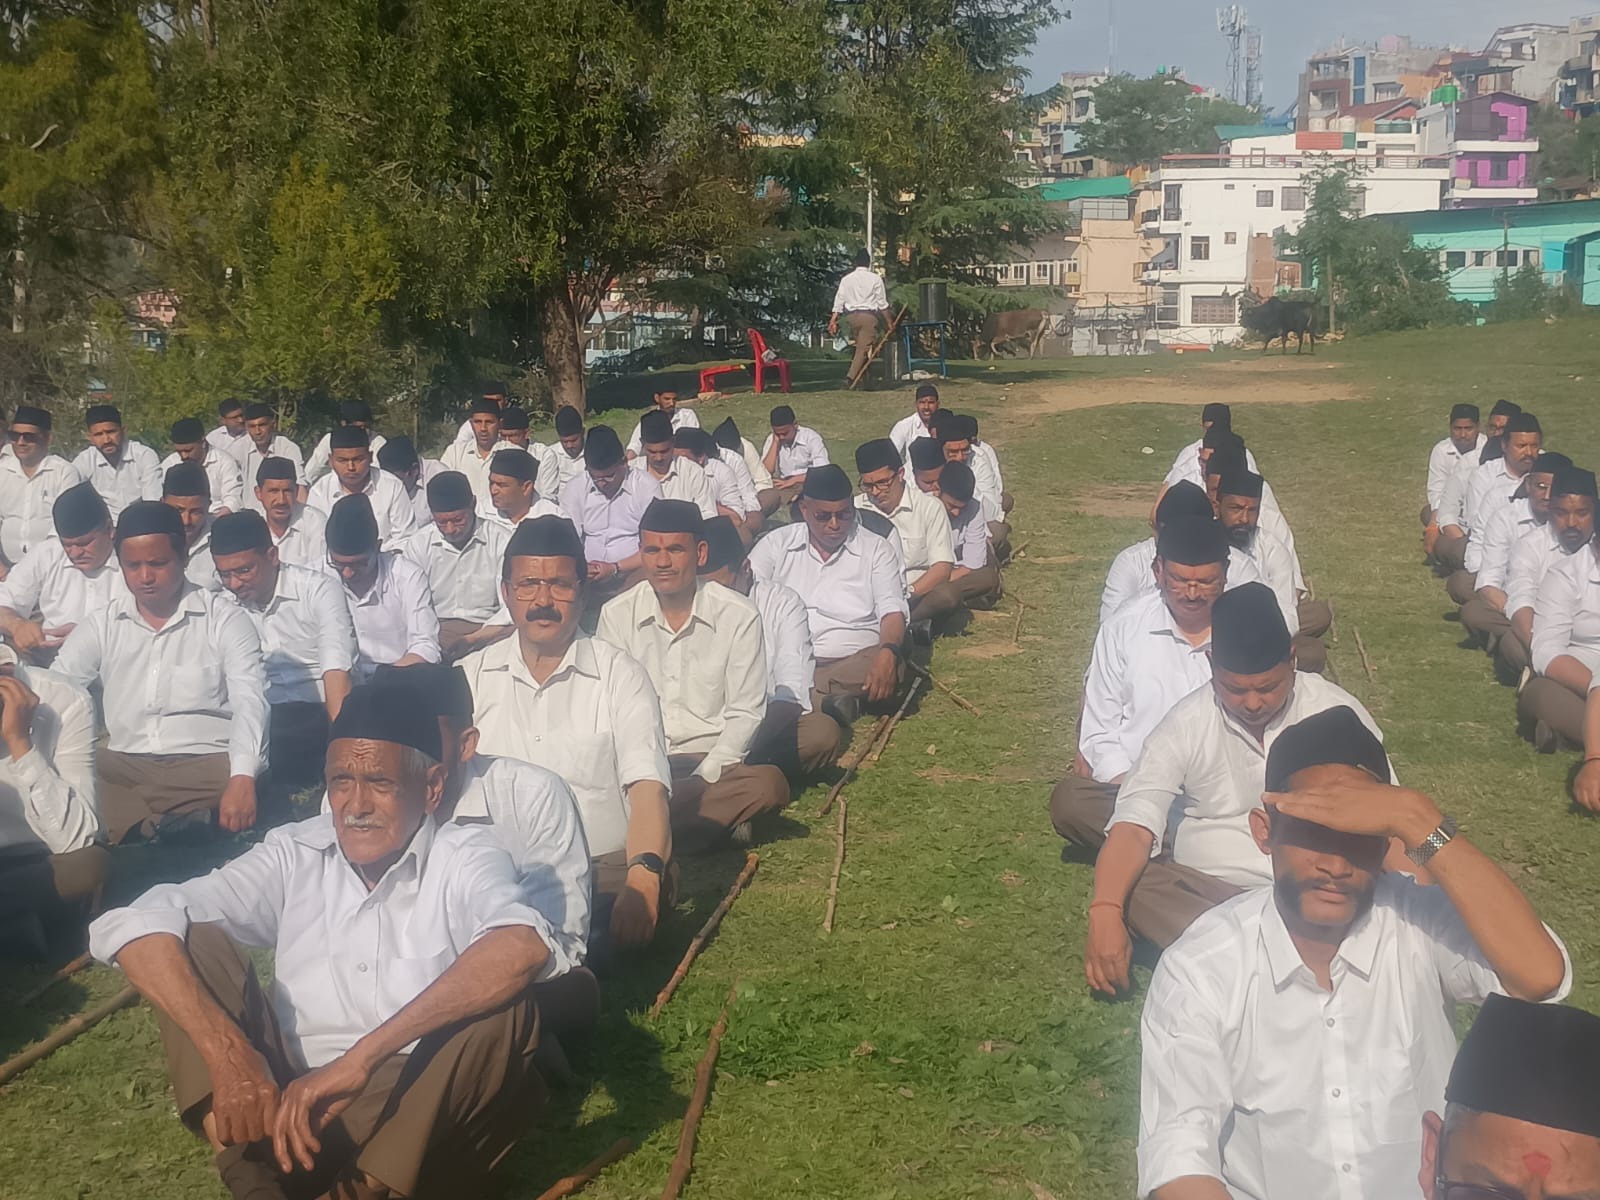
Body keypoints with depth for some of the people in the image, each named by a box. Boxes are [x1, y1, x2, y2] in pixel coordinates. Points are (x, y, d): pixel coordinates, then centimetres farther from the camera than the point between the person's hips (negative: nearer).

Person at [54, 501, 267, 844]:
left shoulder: (226, 621, 1)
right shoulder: (100, 624, 12)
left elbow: (249, 702, -9)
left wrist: (243, 778, -28)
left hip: (207, 763, -2)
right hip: (121, 767, 2)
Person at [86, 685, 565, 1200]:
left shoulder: (465, 857, -5)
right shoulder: (293, 855, 3)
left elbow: (522, 945, -30)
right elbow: (132, 926, -9)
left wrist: (362, 1058, -35)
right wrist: (229, 1054, -26)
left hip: (425, 1121, -3)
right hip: (294, 1114, 3)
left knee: (504, 1000, -27)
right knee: (192, 941, -10)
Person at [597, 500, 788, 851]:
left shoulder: (739, 616, -1)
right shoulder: (616, 615, 4)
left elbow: (744, 715, -1)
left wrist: (702, 778, -15)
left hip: (713, 760, 0)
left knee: (769, 784, -34)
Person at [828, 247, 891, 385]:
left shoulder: (846, 279, 7)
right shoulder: (875, 278, 0)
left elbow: (839, 301, 5)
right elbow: (882, 303, 1)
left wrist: (833, 320, 7)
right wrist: (888, 321, 9)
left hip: (851, 316, 4)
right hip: (869, 316, -4)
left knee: (859, 345, 17)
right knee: (863, 348, -7)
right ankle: (851, 377, -22)